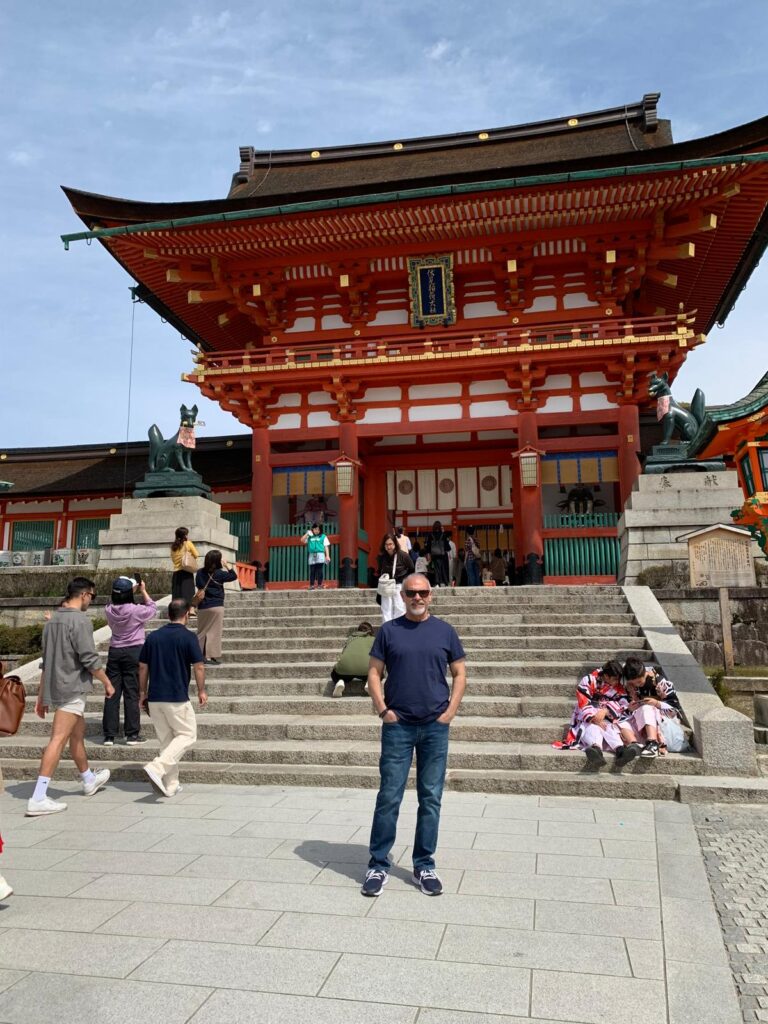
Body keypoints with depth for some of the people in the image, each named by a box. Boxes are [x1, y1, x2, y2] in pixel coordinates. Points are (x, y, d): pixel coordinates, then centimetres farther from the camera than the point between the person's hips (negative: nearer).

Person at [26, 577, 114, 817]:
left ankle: (89, 780, 37)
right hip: (72, 689, -9)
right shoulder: (80, 620, -14)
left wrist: (41, 696, 20)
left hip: (54, 688, 9)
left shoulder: (52, 620, 12)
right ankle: (38, 799, -10)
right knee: (58, 740, -8)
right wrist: (107, 682, -4)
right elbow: (89, 658, -17)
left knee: (77, 735, 21)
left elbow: (46, 661, 16)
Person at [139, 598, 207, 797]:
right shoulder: (188, 636, -8)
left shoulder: (153, 637, 7)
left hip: (154, 698, 6)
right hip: (177, 698, -6)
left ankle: (170, 785, 16)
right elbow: (198, 667, -7)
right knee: (187, 735, 6)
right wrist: (201, 691, 6)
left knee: (166, 740, 14)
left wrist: (143, 693, 19)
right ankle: (156, 768, -12)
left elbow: (142, 667, 10)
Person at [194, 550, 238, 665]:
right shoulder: (219, 573, -11)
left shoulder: (200, 572, 0)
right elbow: (234, 576, 0)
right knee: (214, 632, 2)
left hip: (203, 607, 4)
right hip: (216, 607, -4)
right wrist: (227, 565, 7)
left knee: (202, 632, 13)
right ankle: (210, 656, 1)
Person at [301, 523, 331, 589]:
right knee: (312, 571, 1)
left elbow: (326, 546, 4)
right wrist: (307, 534, 0)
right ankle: (311, 585, 4)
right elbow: (302, 540, 8)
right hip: (312, 555, 2)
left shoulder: (323, 537, 7)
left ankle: (319, 585, 4)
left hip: (320, 555, -2)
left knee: (320, 571, -3)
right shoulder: (310, 537, 13)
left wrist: (327, 556, -4)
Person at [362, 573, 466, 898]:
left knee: (430, 799, 9)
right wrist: (383, 710, -6)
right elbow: (374, 672, 4)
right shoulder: (389, 630, 2)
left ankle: (424, 865, 23)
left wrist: (450, 711, -3)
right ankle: (378, 865, 17)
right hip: (397, 726, -1)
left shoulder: (445, 631, 4)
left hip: (436, 727, 1)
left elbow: (459, 674, 8)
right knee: (389, 797, 3)